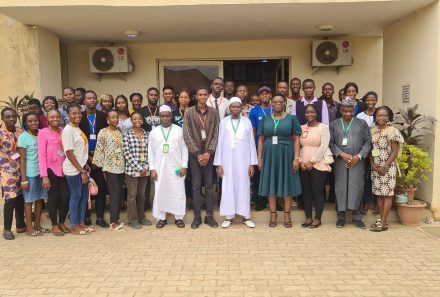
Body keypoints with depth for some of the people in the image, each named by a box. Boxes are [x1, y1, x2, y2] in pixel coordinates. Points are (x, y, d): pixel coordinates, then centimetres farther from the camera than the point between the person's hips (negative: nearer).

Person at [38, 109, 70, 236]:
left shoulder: (63, 131, 8)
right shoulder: (43, 132, -6)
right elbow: (41, 155, -10)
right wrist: (44, 176, -15)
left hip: (63, 169, 4)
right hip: (51, 170, -4)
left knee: (66, 196, 5)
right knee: (53, 197, 5)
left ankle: (62, 222, 25)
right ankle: (54, 225, 20)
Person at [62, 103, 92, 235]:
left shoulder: (77, 129, 11)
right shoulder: (68, 130, -15)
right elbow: (69, 153, -18)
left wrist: (85, 166, 13)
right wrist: (82, 171, -18)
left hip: (81, 167, 8)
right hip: (73, 169, -8)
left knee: (84, 195, 13)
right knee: (76, 196, 2)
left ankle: (81, 223, 25)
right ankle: (74, 227, 15)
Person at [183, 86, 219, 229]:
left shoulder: (213, 112, 3)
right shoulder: (189, 112, 0)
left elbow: (216, 134, 0)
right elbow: (187, 135, -4)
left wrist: (208, 152, -11)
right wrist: (198, 153, -10)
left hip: (209, 152, 1)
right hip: (195, 152, -1)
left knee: (209, 185, 5)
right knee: (196, 185, 2)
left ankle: (209, 215, 13)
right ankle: (197, 216, 10)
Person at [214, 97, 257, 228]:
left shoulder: (247, 122, 2)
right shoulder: (224, 122, 2)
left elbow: (251, 143, 3)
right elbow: (220, 143, 3)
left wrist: (252, 163, -1)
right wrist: (219, 164, -2)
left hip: (243, 160, 0)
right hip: (227, 160, 0)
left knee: (244, 187, 3)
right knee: (228, 187, 2)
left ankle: (246, 216, 12)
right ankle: (228, 216, 10)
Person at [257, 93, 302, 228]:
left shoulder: (292, 118, 1)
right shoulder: (265, 119, 7)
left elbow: (296, 140, -2)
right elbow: (261, 140, 8)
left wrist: (296, 158, -9)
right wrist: (259, 158, 2)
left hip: (286, 155, -2)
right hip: (269, 155, 2)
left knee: (287, 184, 4)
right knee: (271, 184, 6)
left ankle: (287, 215, 15)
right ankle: (273, 214, 16)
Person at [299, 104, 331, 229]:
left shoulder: (323, 127, -2)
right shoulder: (301, 128, 10)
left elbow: (324, 146, -10)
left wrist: (312, 161, -13)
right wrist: (300, 161, -4)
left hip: (318, 165, -4)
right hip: (303, 165, 4)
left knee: (317, 192, -1)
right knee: (306, 191, 7)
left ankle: (317, 219, 9)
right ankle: (308, 218, 16)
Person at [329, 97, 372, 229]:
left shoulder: (362, 123, 8)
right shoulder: (334, 124, 8)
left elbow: (367, 142, 4)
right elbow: (330, 143, 2)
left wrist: (359, 156, -8)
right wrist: (342, 154, -11)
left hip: (357, 162, 0)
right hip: (340, 162, 0)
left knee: (356, 187, -2)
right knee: (341, 187, 3)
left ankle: (356, 216, 9)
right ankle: (341, 216, 12)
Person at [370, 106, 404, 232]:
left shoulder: (393, 131, -7)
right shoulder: (372, 131, 8)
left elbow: (394, 152, -10)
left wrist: (385, 167, -14)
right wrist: (372, 164, -3)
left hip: (388, 167, -5)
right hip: (375, 167, 5)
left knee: (387, 194, -2)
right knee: (379, 194, 9)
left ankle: (383, 222, 1)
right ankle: (382, 219, 17)